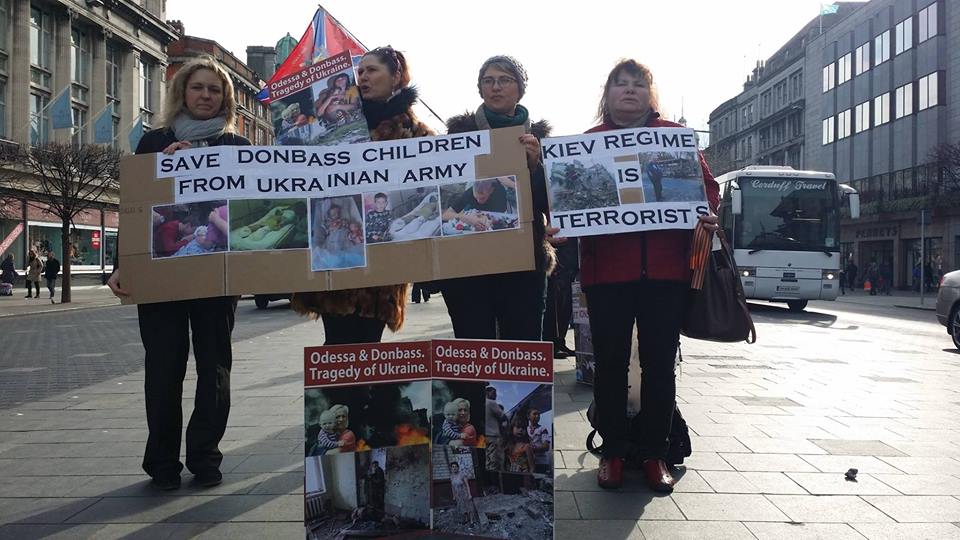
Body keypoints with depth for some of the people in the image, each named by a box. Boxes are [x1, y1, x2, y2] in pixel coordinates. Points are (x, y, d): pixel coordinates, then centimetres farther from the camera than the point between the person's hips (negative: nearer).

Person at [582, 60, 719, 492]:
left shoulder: (677, 136, 11)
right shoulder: (589, 141, 9)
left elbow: (707, 185, 10)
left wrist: (707, 214, -9)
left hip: (666, 267, 1)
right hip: (607, 268, 0)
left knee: (660, 362, 5)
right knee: (611, 362, 5)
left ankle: (654, 452, 18)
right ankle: (612, 451, 18)